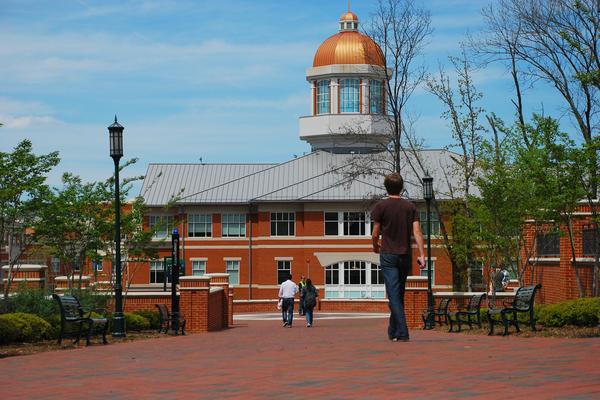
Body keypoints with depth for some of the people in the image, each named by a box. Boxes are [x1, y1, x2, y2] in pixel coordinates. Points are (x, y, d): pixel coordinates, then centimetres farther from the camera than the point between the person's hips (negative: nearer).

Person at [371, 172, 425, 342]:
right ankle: (393, 331, 23)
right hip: (406, 255, 4)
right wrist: (421, 255, -5)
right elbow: (417, 232, -3)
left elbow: (375, 234, -2)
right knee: (399, 294, 15)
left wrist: (375, 246, 18)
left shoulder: (381, 206, -4)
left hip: (388, 255, -4)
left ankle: (402, 333, -19)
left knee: (394, 295, -8)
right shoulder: (410, 207, 6)